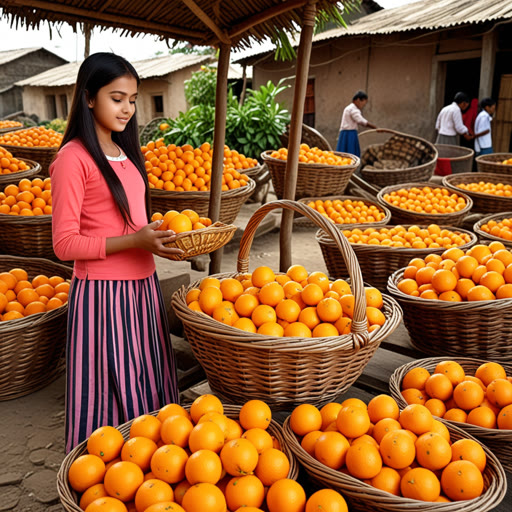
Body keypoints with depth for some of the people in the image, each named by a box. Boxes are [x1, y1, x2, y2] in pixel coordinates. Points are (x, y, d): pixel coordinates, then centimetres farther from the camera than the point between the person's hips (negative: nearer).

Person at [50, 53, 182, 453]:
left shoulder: (126, 153, 13)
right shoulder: (74, 158, -11)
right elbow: (65, 243, -14)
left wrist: (161, 234, 3)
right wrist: (135, 241, -22)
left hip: (143, 285, 8)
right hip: (102, 293, -7)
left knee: (150, 386, 16)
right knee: (110, 391, 4)